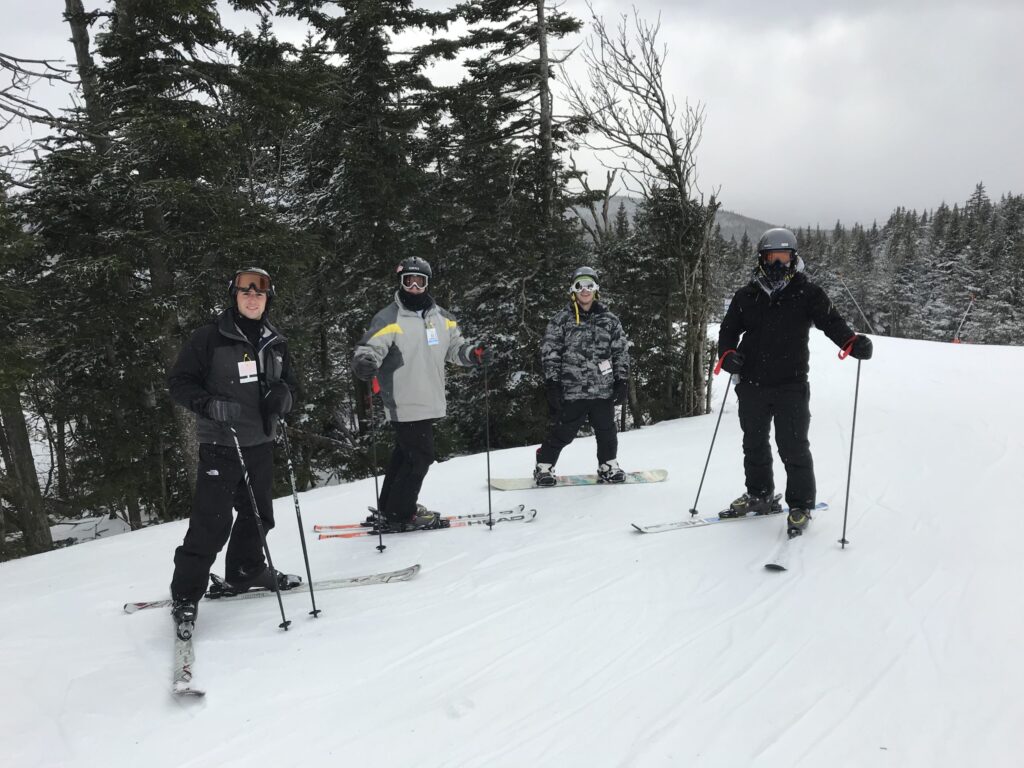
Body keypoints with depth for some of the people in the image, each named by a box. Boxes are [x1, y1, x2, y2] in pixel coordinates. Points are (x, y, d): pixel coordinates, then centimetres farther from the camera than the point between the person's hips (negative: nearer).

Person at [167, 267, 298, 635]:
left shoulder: (276, 343, 10)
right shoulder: (210, 337, -7)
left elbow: (289, 383, 17)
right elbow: (179, 381, -5)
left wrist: (282, 395, -6)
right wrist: (207, 404, -23)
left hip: (260, 442, 6)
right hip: (220, 442, -6)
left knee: (258, 512, 16)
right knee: (212, 521, -8)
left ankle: (246, 571, 37)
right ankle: (185, 592, 6)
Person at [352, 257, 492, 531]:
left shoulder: (441, 316, 11)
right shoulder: (389, 318, -8)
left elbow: (455, 346, 17)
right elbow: (369, 348, -16)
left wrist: (474, 353, -2)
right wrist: (364, 363, -38)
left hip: (430, 402, 7)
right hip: (404, 404, -7)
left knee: (406, 453, 17)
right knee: (420, 456, -5)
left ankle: (390, 507, 32)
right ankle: (399, 515, 11)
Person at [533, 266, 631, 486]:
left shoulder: (609, 320, 10)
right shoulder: (562, 319, 2)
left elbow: (621, 352, 12)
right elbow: (549, 351, 0)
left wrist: (622, 380, 5)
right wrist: (552, 381, -6)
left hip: (603, 388, 3)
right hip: (571, 388, -3)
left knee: (606, 430, 12)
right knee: (562, 431, 2)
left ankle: (608, 466, 30)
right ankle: (544, 467, 17)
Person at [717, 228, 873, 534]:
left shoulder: (807, 293, 1)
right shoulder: (747, 295, 8)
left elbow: (831, 321, -5)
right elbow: (729, 330, 14)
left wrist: (853, 342, -24)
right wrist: (727, 354, -6)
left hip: (791, 385, -3)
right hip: (751, 385, 4)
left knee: (793, 447, -2)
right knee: (754, 444, 15)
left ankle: (801, 505, 14)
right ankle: (759, 495, 33)